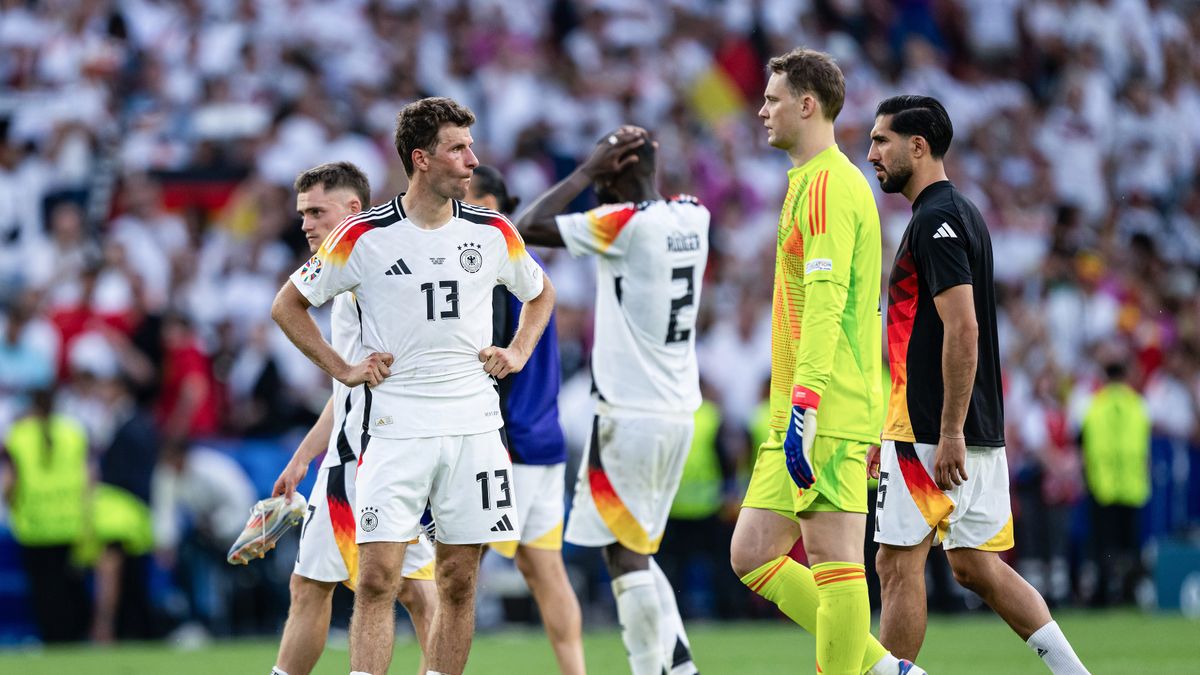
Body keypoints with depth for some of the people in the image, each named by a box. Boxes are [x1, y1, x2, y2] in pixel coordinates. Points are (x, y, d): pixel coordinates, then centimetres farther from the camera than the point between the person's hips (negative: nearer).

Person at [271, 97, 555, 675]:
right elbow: (287, 304, 7)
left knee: (458, 584, 5)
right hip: (395, 427, -3)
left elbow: (539, 293, 25)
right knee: (378, 578, -11)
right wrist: (342, 369, 1)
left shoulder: (493, 232, 5)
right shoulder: (364, 235, -5)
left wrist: (518, 353, 10)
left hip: (474, 427, 3)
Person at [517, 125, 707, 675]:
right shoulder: (693, 218, 7)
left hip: (629, 414, -8)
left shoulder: (624, 223, -15)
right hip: (680, 411, 8)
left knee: (625, 554, -4)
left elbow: (529, 228, -13)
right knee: (638, 552, 17)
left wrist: (587, 170, -7)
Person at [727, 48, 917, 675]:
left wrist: (805, 404, -27)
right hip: (801, 414, 10)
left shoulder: (826, 183, -10)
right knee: (752, 555, 9)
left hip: (828, 412, -10)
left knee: (833, 561, -8)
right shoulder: (811, 181, 21)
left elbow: (826, 301, -20)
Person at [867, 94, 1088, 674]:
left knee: (899, 565, -4)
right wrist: (888, 431, 26)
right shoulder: (957, 213, 18)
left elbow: (963, 330, -21)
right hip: (978, 432, 10)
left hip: (932, 436, -10)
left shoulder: (936, 220, -13)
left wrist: (948, 435, -23)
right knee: (976, 567, 10)